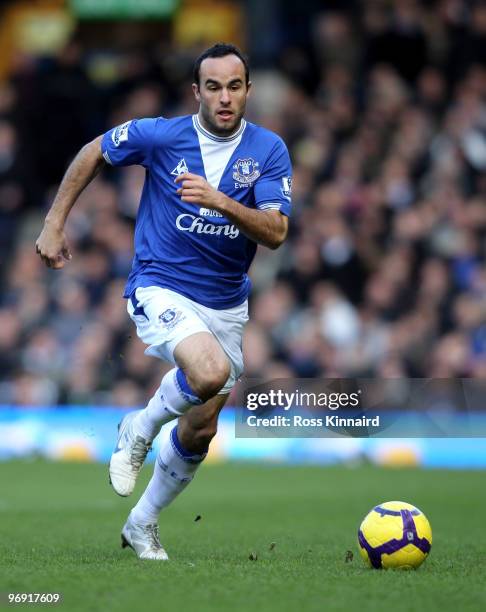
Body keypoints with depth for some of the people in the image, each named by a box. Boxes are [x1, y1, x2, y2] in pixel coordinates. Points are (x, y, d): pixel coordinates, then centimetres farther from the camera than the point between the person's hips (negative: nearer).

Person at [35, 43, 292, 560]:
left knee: (200, 431, 11)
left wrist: (221, 202, -32)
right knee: (210, 371, -34)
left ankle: (142, 525, 34)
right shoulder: (160, 135, -10)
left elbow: (275, 233, -16)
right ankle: (140, 429, -3)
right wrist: (54, 223, 6)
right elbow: (92, 154, 7)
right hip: (160, 289, -4)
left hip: (226, 303, 4)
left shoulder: (268, 149, -6)